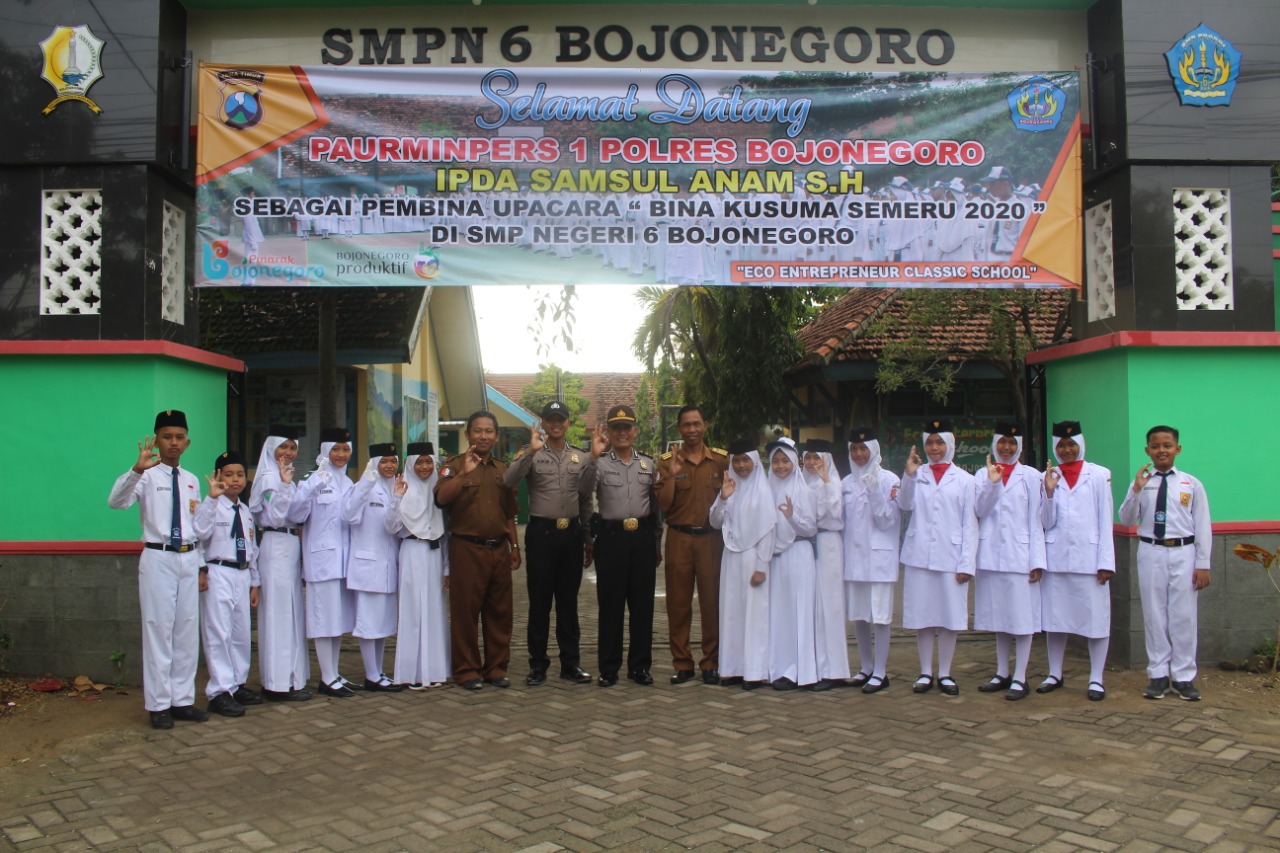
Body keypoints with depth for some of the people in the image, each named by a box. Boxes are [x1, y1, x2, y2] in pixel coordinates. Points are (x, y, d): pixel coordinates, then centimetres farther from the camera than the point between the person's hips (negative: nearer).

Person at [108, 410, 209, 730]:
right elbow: (115, 501, -25)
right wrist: (137, 469, -40)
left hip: (189, 559, 5)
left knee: (187, 631, 9)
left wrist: (201, 566, 13)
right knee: (158, 630, 0)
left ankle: (182, 700, 20)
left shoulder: (192, 481, 11)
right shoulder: (147, 476, -6)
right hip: (158, 559, -5)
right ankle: (158, 705, 10)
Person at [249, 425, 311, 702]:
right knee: (279, 613, -5)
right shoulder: (269, 477, -10)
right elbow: (276, 517, -19)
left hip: (290, 546, 9)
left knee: (290, 611, 12)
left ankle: (289, 676, 19)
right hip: (276, 546, -9)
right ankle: (279, 683, 0)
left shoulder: (286, 476, 17)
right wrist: (285, 484, -24)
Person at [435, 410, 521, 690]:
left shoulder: (503, 469, 16)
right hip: (467, 549, -5)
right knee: (465, 611, 0)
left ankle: (496, 667, 19)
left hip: (499, 549, 5)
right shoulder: (455, 465, 0)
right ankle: (466, 669, 11)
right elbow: (441, 498, -18)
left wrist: (515, 547, 17)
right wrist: (464, 472, -26)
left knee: (499, 612, 8)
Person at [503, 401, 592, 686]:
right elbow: (509, 481, -18)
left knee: (568, 601, 11)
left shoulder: (580, 456, 10)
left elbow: (586, 499, 13)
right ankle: (538, 665, 14)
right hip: (541, 532, -3)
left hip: (572, 533, 3)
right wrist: (531, 451, -27)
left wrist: (587, 534, 11)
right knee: (539, 602, 4)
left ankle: (570, 663, 19)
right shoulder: (531, 453, 0)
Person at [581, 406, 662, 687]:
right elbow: (584, 492, -18)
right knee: (610, 604, 3)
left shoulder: (648, 464, 11)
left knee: (643, 604, 7)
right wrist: (593, 457, -28)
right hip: (611, 537, -3)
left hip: (643, 537, 3)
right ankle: (608, 668, 13)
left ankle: (640, 665, 18)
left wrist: (657, 543, 13)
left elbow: (656, 505, 15)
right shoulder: (600, 463, 0)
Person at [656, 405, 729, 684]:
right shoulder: (667, 461, 3)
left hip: (711, 538, 0)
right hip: (679, 538, 0)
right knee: (678, 603, 4)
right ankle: (682, 663, 13)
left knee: (712, 601, 3)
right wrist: (672, 475, -14)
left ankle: (711, 663, 14)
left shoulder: (721, 459, 5)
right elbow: (663, 505, -4)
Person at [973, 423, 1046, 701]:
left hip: (1020, 556, -3)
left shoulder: (1031, 476, 2)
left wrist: (1037, 560, -6)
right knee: (999, 617, 12)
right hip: (991, 556, 3)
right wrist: (992, 483, -20)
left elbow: (1036, 520, -2)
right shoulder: (983, 476, 9)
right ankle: (1002, 674, 23)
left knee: (1022, 618, 0)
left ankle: (1020, 679, 7)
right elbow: (980, 510, -5)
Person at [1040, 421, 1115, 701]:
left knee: (1096, 618, 1)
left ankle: (1096, 679, 11)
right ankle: (1054, 674, 20)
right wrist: (1049, 492, -10)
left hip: (1089, 557, -2)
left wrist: (1106, 562, -4)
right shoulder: (1048, 477, 7)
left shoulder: (1099, 475, 3)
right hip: (1056, 557, 2)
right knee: (1054, 617, 8)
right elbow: (1046, 522, 4)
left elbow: (1105, 521, 1)